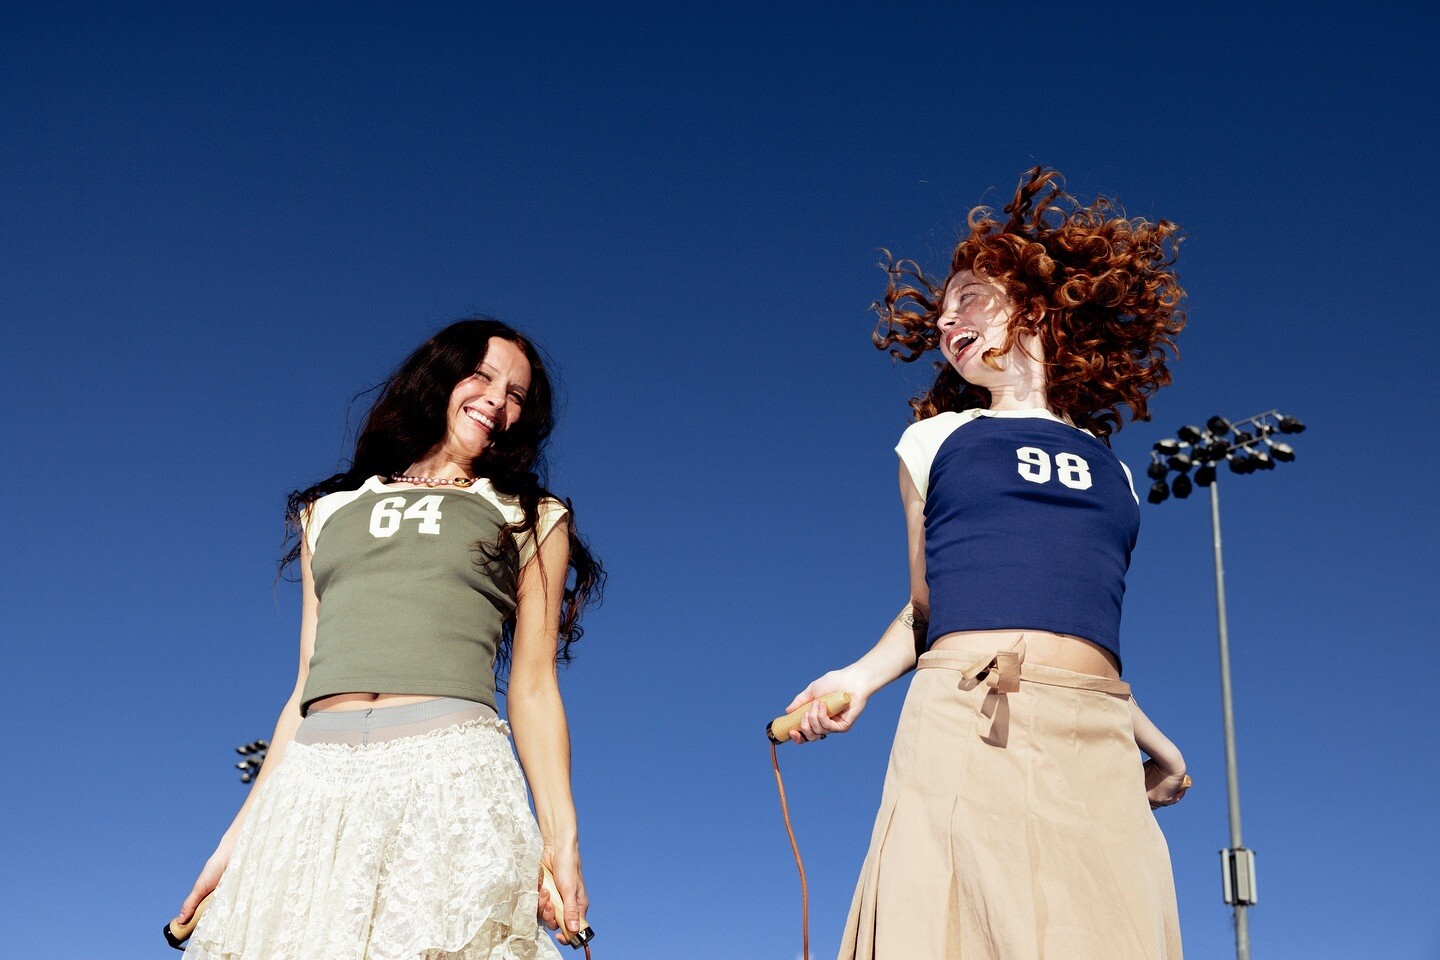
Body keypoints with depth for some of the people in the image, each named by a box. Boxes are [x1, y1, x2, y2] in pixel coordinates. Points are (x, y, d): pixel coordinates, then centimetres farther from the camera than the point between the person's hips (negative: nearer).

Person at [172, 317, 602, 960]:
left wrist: (560, 837, -3)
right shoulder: (332, 511, 24)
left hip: (452, 770, -2)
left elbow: (533, 689, 9)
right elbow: (309, 685, 19)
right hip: (314, 783, 3)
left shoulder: (529, 519, 18)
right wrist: (240, 833, 11)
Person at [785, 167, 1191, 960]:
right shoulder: (934, 439, 18)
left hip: (1099, 743, 2)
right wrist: (858, 678, 3)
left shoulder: (1110, 473, 23)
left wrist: (1154, 740, 21)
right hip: (967, 727, -2)